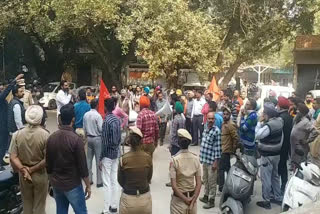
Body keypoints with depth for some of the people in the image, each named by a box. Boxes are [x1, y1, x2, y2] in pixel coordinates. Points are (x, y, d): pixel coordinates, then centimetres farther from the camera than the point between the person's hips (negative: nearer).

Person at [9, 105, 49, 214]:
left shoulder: (17, 134, -9)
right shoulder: (45, 135, -19)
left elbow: (13, 158, -13)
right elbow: (47, 159, -22)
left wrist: (24, 170, -15)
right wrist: (32, 169, -13)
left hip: (23, 176, 3)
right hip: (40, 175, -3)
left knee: (27, 205, 22)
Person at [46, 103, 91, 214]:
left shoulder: (51, 138, -3)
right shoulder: (76, 139, -19)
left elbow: (48, 164, 5)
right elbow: (82, 166, -16)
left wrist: (52, 181, 19)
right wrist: (88, 185, -4)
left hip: (56, 184, 6)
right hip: (72, 185, -5)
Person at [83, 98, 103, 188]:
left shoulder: (86, 115, 2)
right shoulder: (98, 115, -18)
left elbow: (84, 128, 8)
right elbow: (101, 129, -17)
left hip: (89, 138, 6)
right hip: (97, 139, -6)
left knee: (89, 159, 12)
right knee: (98, 160, 1)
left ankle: (89, 179, 19)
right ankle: (99, 181, 6)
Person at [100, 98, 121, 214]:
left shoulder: (106, 121, -18)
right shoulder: (117, 119, 4)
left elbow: (105, 142, -18)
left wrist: (100, 159, -11)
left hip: (108, 155, -7)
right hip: (116, 153, 7)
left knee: (107, 183, 1)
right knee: (114, 181, 15)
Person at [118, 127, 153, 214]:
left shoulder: (123, 159, -14)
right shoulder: (148, 157, -11)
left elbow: (120, 181, -1)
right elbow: (149, 178, 2)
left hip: (128, 198, -1)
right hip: (145, 198, 1)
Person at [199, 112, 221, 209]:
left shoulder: (216, 131, -16)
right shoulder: (205, 128, 7)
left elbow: (218, 147, -17)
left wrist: (216, 161, -17)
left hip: (212, 160, -7)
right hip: (204, 159, 7)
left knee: (212, 181, 5)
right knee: (205, 179, 20)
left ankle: (211, 200, 17)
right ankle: (206, 196, 35)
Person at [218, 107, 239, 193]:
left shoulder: (231, 125, -18)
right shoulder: (224, 123, 10)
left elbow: (236, 138, -22)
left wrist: (233, 149, -13)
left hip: (226, 150, -9)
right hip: (223, 150, 9)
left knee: (221, 168, -7)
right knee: (227, 168, 19)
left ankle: (221, 187, -1)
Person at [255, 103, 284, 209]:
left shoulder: (269, 125, -26)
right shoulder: (279, 121, 2)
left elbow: (257, 135, -21)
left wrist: (260, 122, -18)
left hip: (268, 155, -9)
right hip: (276, 153, 9)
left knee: (266, 178, 2)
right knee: (275, 176, 20)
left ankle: (266, 201, 12)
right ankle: (278, 198, 32)